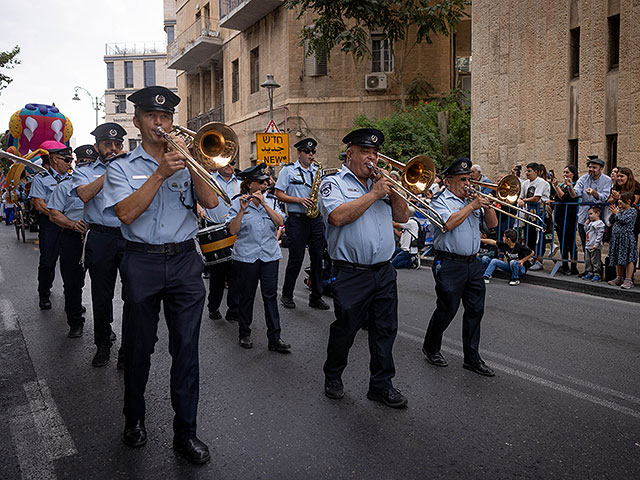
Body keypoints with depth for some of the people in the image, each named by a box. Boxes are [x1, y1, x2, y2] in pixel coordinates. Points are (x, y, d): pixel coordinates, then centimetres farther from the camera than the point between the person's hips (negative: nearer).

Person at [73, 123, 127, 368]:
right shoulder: (85, 171, 11)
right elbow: (85, 194, -12)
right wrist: (111, 169, -11)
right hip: (101, 239, 0)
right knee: (102, 295, 8)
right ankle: (103, 344, 27)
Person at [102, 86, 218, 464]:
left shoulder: (187, 161, 12)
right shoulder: (123, 167, 6)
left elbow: (210, 201, -4)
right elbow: (126, 213, -12)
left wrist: (189, 164, -15)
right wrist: (161, 173, -16)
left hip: (185, 262, 1)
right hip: (143, 263, -1)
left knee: (187, 347, 2)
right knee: (139, 347, 10)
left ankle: (186, 431, 13)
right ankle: (135, 418, 33)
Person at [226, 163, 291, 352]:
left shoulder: (271, 200, 6)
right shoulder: (238, 202, -4)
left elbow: (279, 222, -8)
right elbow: (233, 230, -12)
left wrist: (264, 203, -16)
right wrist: (242, 210, -24)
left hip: (270, 254, 2)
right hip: (246, 256, -2)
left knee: (271, 295, 1)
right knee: (247, 296, 8)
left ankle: (274, 338, 6)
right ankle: (244, 333, 26)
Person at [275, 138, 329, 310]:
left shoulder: (318, 170, 15)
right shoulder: (288, 170, 2)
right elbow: (279, 194, -3)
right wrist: (299, 200, -14)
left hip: (316, 219, 5)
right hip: (297, 220, -4)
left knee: (317, 257, 5)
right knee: (296, 258, -2)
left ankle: (316, 297, 15)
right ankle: (287, 295, 14)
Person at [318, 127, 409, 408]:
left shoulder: (380, 183, 17)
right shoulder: (334, 183, -1)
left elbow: (402, 217, 13)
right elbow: (338, 216, -20)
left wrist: (392, 191, -3)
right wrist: (373, 194, -15)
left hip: (384, 272, 6)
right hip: (351, 274, -5)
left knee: (385, 330, 9)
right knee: (345, 330, 7)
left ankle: (382, 385, 22)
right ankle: (333, 377, 30)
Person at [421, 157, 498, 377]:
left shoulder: (472, 199, 17)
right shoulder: (440, 201, -5)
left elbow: (492, 223, 14)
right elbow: (449, 223, -24)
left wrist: (486, 205, -3)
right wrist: (472, 206, -15)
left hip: (473, 263, 7)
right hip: (450, 264, -7)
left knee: (475, 310, 7)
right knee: (447, 309, 1)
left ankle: (472, 357, 17)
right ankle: (431, 348, 24)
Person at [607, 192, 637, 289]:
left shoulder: (632, 211, -6)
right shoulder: (620, 210, 15)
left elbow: (624, 220, -19)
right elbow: (612, 221, 16)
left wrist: (616, 213, -5)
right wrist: (613, 214, 1)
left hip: (627, 237, -7)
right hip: (616, 237, 7)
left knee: (628, 259, -5)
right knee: (618, 259, 12)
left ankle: (628, 280, -3)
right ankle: (619, 278, 20)